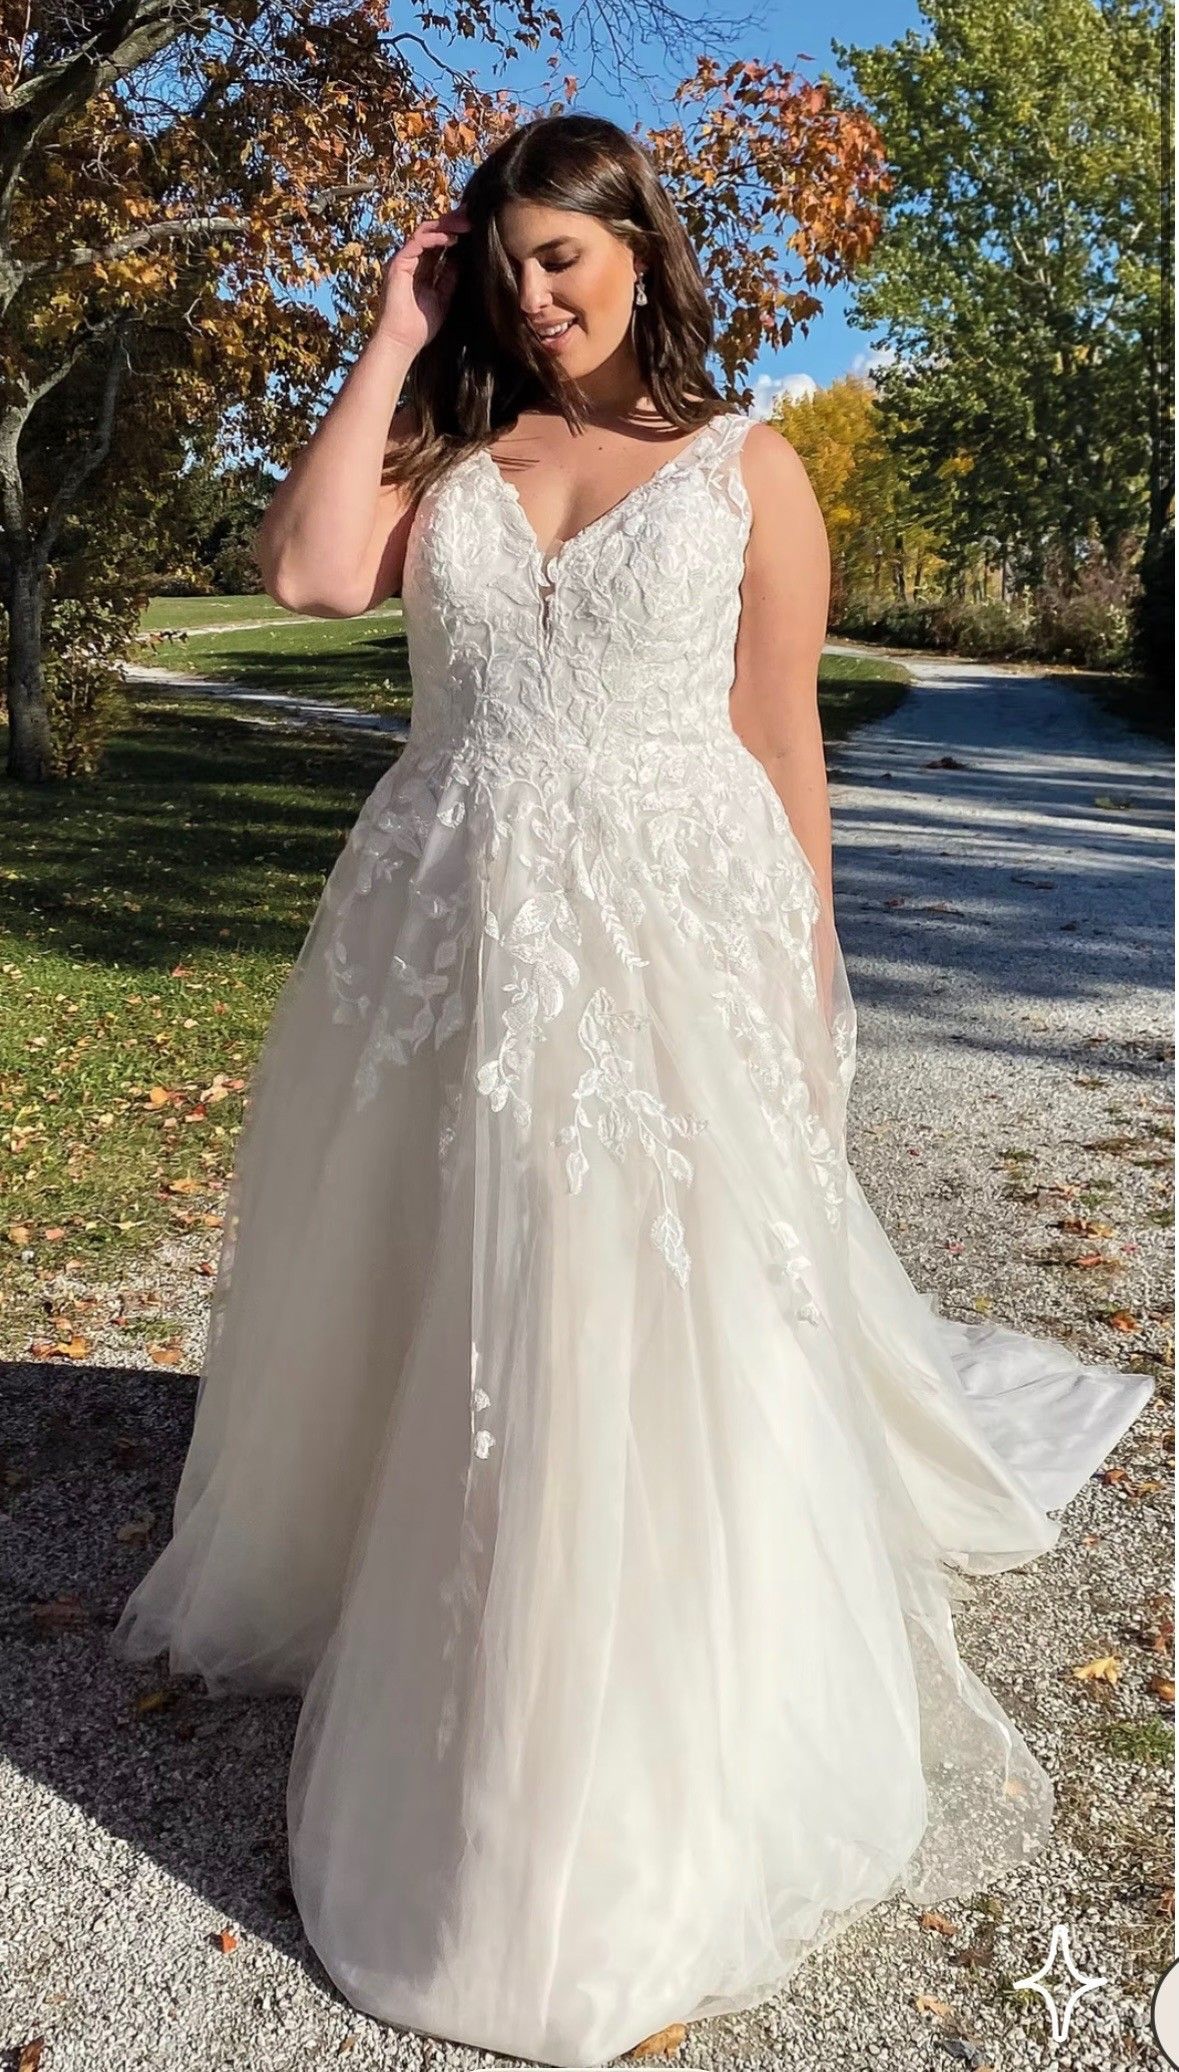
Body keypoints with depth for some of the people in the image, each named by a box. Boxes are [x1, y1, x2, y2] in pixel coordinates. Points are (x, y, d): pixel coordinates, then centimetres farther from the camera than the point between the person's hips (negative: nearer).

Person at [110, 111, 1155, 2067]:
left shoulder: (745, 465, 4)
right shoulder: (451, 456, 13)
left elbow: (783, 745, 1)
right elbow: (308, 568, -5)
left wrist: (809, 990, -2)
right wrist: (395, 340, 4)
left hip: (668, 945, -3)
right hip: (445, 940, 4)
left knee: (654, 1357, 0)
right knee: (424, 1328, 15)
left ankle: (651, 1798, 22)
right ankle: (408, 1646, 42)